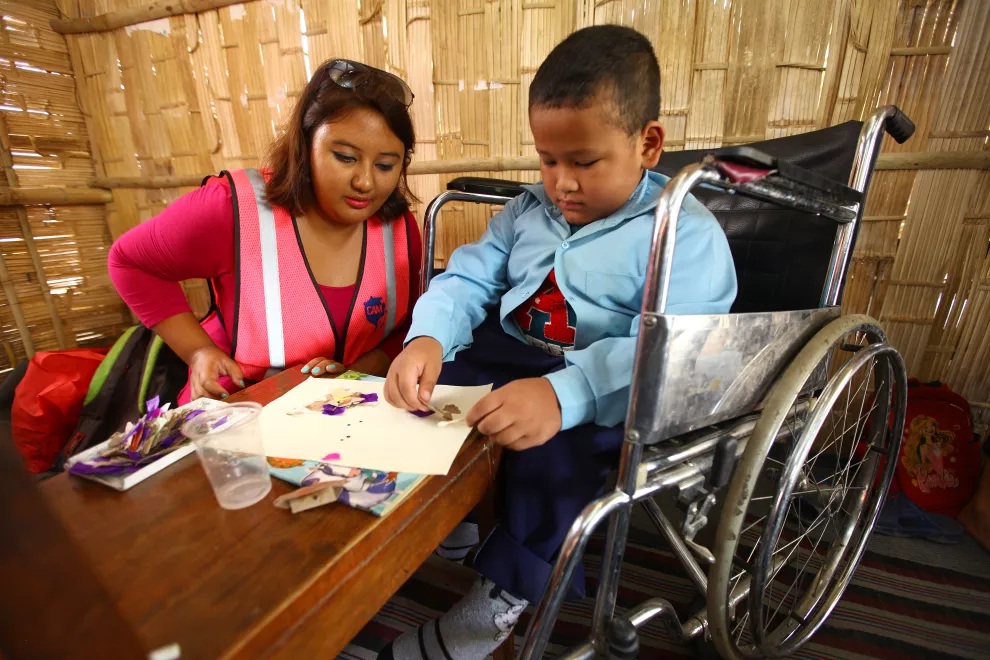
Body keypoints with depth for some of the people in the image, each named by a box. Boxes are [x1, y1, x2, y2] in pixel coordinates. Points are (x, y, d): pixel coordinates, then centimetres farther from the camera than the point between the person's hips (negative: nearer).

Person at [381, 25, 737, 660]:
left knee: (554, 448, -33)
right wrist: (428, 338, -19)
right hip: (508, 356, 6)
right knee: (415, 388, -8)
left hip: (608, 394, -5)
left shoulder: (688, 234, -10)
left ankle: (505, 595, -2)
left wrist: (563, 394, -42)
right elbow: (469, 278, 2)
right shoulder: (532, 208, 10)